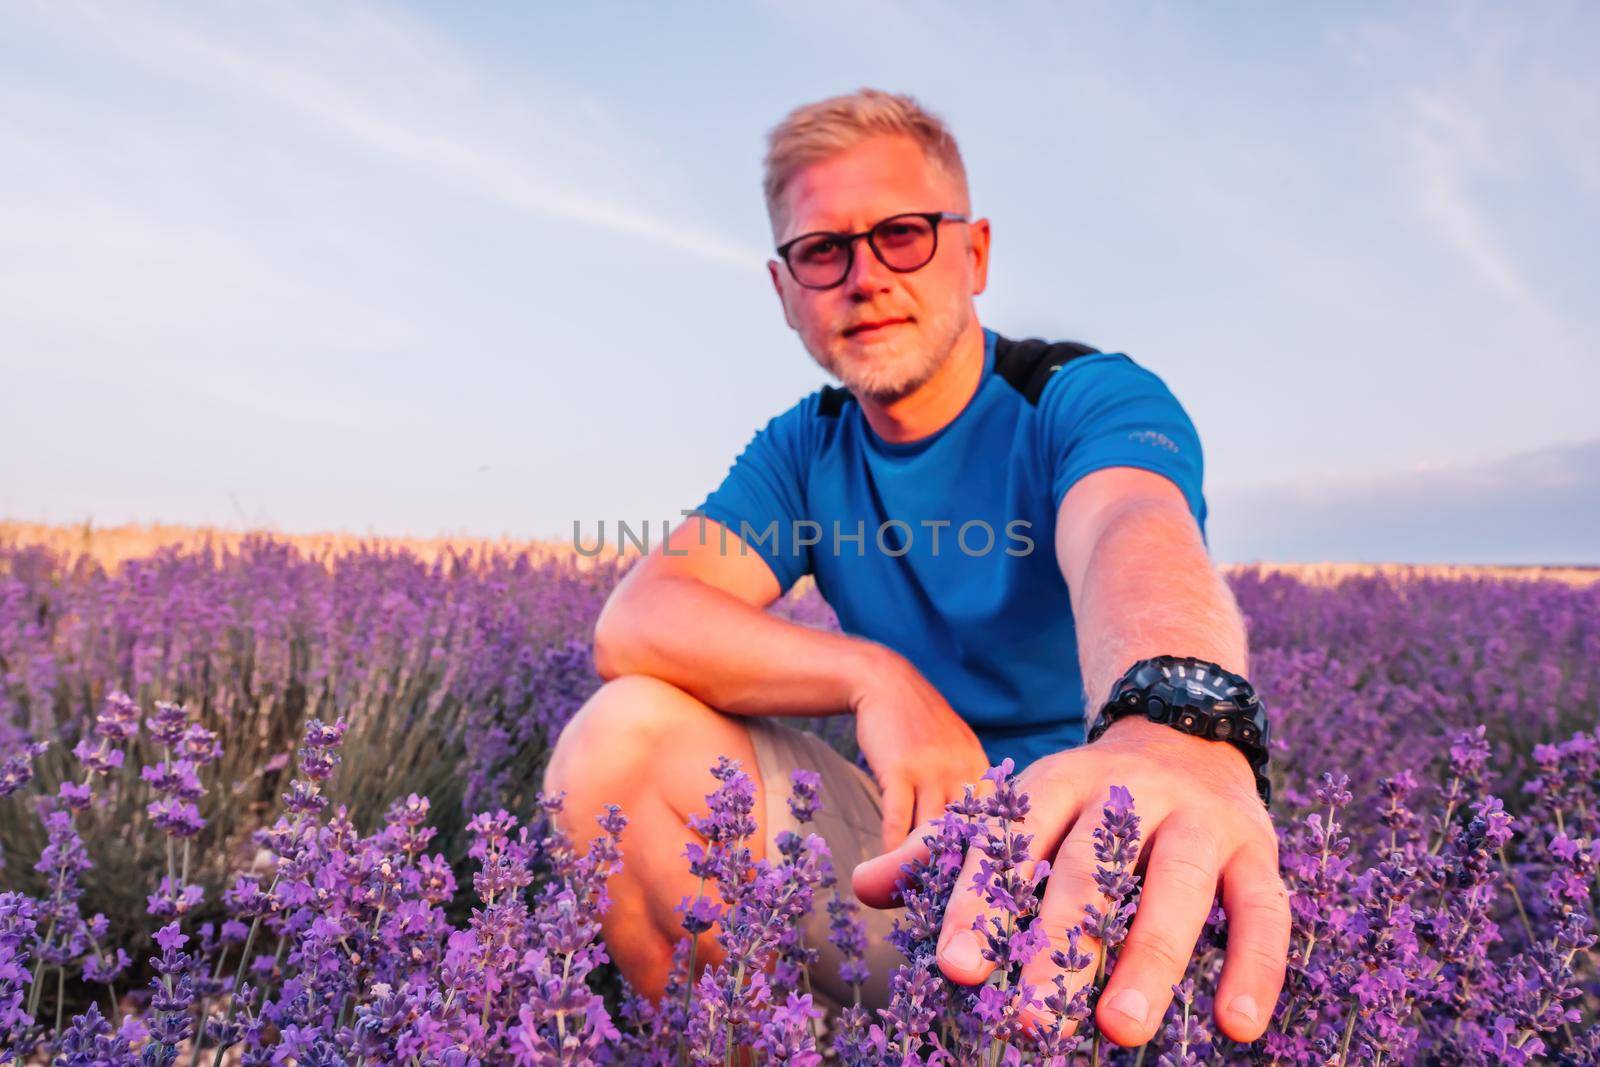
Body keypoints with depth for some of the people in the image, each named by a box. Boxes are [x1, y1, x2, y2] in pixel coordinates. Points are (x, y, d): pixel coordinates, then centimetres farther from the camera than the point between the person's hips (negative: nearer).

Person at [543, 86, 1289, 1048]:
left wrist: (1178, 728, -60)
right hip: (916, 842, 5)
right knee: (621, 737, -13)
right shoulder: (804, 451, 4)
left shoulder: (1088, 400, -11)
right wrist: (875, 674, -25)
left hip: (1090, 854, -4)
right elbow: (634, 624, -10)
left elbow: (1140, 535, -37)